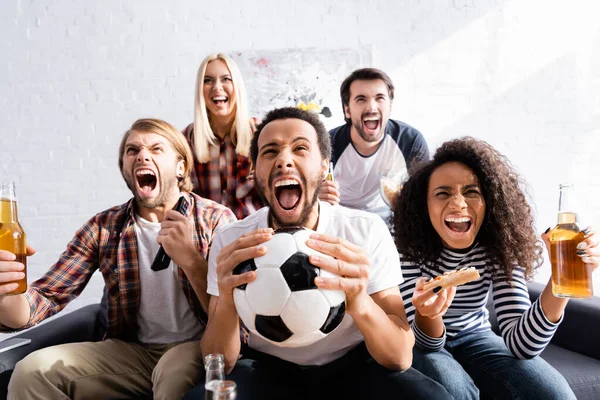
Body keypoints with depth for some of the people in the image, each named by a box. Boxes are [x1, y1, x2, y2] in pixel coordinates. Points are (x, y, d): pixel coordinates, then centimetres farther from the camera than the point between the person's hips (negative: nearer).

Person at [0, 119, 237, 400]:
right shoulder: (103, 228, 1)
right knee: (33, 371, -15)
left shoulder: (217, 220, -9)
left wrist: (190, 258, -31)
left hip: (199, 346, -3)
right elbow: (45, 299, -5)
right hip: (132, 350, 3)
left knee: (176, 374, -35)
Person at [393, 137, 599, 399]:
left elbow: (520, 345, -26)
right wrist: (427, 316, -48)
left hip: (472, 337, 3)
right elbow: (425, 342, -23)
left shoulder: (499, 248, -17)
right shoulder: (409, 247, -24)